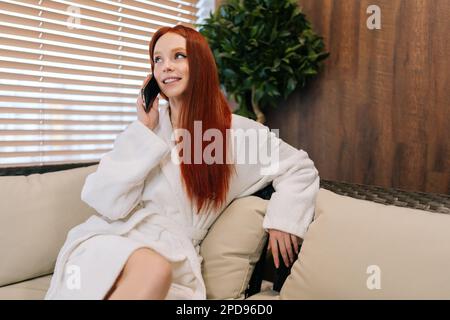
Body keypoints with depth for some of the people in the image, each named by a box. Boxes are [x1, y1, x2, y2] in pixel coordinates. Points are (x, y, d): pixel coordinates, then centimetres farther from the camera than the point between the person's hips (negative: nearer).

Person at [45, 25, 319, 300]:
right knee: (152, 268, -34)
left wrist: (283, 219, -1)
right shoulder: (148, 125, 7)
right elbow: (106, 202, -3)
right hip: (114, 240, 2)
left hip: (173, 255, -1)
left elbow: (300, 168, 14)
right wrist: (144, 132, -4)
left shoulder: (237, 131, 6)